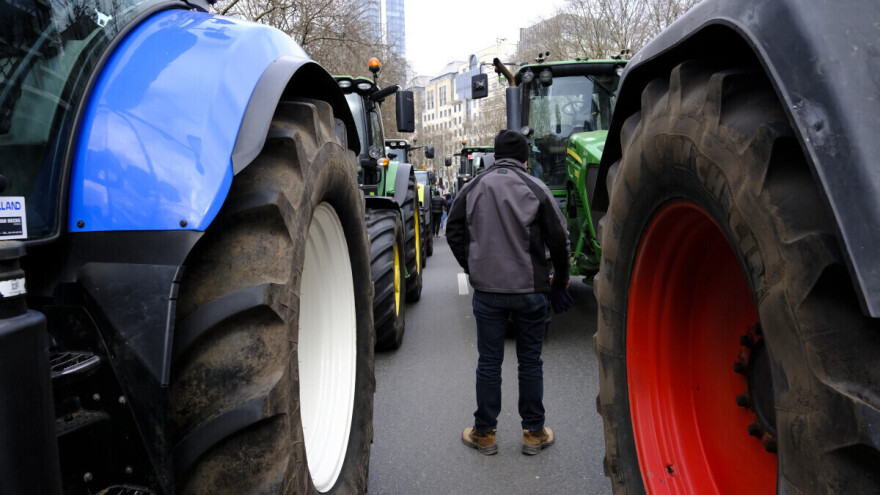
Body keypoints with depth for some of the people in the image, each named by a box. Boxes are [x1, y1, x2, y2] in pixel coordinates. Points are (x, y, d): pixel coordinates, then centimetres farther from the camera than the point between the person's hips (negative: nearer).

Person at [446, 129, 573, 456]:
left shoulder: (474, 188, 1)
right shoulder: (536, 189, -5)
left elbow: (454, 233, 4)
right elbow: (559, 238, -3)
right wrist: (560, 281, 9)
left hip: (487, 290, 1)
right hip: (530, 290, -1)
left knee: (489, 362, 10)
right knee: (530, 361, 11)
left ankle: (484, 433, 20)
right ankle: (534, 433, 22)